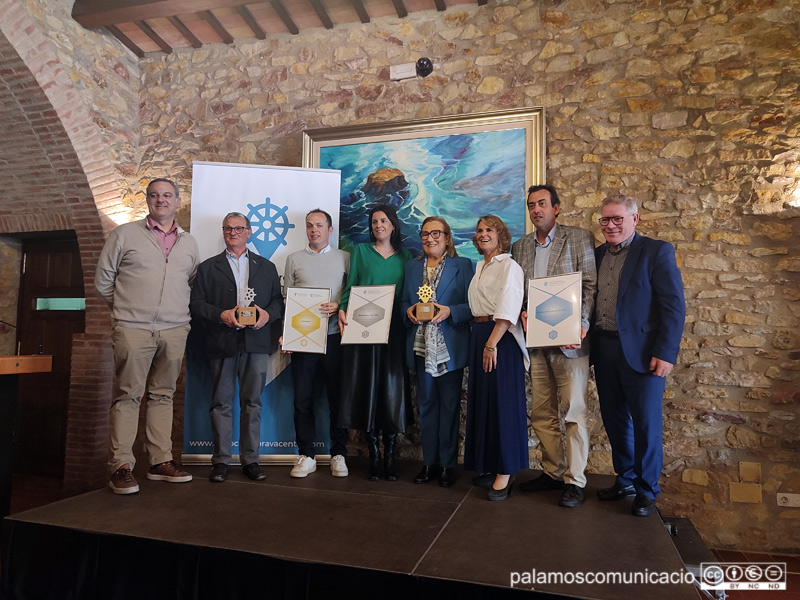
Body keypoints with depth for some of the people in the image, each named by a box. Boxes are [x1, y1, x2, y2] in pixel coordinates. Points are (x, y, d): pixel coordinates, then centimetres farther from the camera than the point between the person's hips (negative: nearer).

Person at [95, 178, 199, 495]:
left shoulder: (189, 243, 15)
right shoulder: (125, 234, 5)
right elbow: (103, 279, 7)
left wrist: (178, 311, 12)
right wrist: (126, 308, 9)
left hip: (175, 330, 3)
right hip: (133, 329, -3)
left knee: (163, 395, 8)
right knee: (127, 395, -3)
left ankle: (161, 462, 14)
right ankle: (121, 466, 4)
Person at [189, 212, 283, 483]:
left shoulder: (266, 267, 17)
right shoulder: (208, 267, 13)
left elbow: (278, 300, 11)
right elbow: (197, 304, 4)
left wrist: (268, 314, -10)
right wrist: (221, 315, -13)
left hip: (256, 342, 1)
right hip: (222, 343, 0)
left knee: (252, 402, 4)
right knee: (221, 402, 4)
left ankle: (250, 459, 13)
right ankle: (220, 460, 13)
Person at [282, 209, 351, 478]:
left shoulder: (344, 257, 10)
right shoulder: (294, 259, 13)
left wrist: (338, 307, -12)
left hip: (334, 336, -1)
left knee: (337, 397, 3)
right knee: (302, 398, 3)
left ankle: (338, 455, 15)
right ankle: (306, 456, 15)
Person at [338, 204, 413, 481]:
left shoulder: (405, 256, 13)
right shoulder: (361, 251, 10)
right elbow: (350, 286, 4)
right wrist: (342, 310, -12)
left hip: (393, 329, 1)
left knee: (392, 390, 0)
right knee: (366, 388, 0)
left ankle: (390, 454, 12)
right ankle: (373, 455, 12)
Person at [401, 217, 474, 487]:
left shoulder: (463, 265, 1)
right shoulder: (412, 267, 14)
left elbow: (471, 305, -4)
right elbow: (404, 302, 16)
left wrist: (449, 311, -19)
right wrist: (409, 310, -5)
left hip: (450, 348, -4)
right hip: (421, 346, 4)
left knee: (449, 404, 4)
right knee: (426, 403, 10)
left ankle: (448, 464, 16)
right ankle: (429, 462, 22)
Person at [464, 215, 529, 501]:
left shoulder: (509, 266, -7)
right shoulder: (480, 267, 19)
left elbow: (508, 309, -17)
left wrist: (492, 343, -22)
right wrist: (480, 340, 8)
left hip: (501, 338, -8)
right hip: (479, 335, 8)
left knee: (502, 402, -5)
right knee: (481, 400, 11)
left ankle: (506, 471, 4)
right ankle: (487, 464, 23)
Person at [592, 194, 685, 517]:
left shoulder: (657, 251, -5)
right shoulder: (597, 255, 11)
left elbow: (674, 306, -10)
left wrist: (665, 354, -16)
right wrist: (585, 341, 1)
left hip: (641, 352, -5)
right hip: (604, 350, 5)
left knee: (646, 424, 4)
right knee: (614, 419, 14)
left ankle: (647, 490, 22)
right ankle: (625, 479, 32)